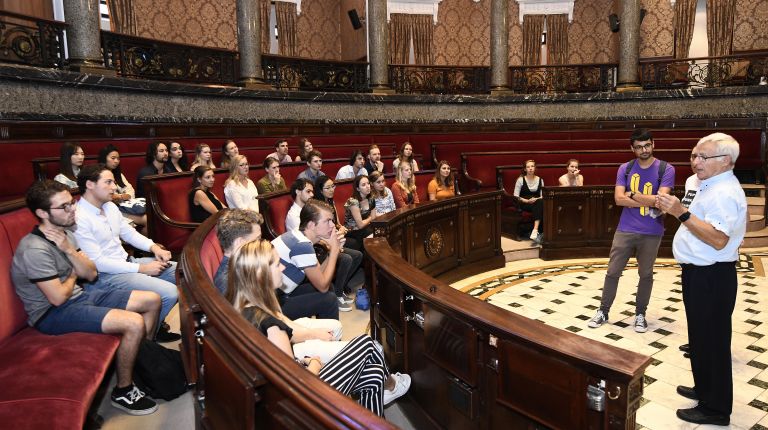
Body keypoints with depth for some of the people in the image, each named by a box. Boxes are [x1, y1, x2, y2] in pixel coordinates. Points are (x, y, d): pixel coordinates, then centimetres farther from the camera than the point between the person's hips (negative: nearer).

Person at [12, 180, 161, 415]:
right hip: (53, 313, -9)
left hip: (80, 293, 9)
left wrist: (69, 250, -14)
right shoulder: (35, 250, -23)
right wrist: (73, 276, -1)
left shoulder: (66, 234, 4)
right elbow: (58, 298, -22)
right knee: (134, 323, -27)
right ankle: (123, 391, -6)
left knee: (152, 300, 3)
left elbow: (91, 274, 2)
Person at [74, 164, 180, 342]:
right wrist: (141, 269, -21)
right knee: (169, 293, -22)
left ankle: (157, 320, 20)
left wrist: (153, 247, -4)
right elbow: (97, 262, -22)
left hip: (127, 262, 9)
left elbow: (129, 233, 16)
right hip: (105, 276, -9)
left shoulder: (110, 206, 7)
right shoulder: (79, 218, -21)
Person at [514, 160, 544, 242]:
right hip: (524, 204, -3)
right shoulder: (520, 180, 1)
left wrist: (536, 199, -15)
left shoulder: (540, 180, 12)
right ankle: (539, 233, -36)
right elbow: (516, 196, -4)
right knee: (539, 206, -34)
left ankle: (535, 230, -46)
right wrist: (527, 201, -17)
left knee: (541, 203, -35)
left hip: (537, 202, 3)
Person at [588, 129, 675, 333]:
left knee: (646, 274, 11)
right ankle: (603, 311, 18)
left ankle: (640, 314, 26)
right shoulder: (625, 169, 2)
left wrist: (633, 195, -9)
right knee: (613, 271, 6)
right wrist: (649, 201, -13)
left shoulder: (666, 169, -5)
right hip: (625, 230, 2)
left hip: (651, 233, -1)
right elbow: (619, 199, -8)